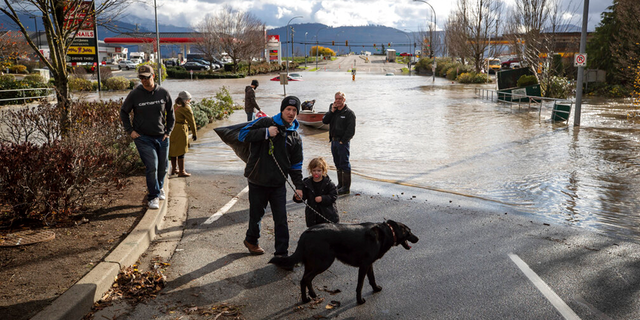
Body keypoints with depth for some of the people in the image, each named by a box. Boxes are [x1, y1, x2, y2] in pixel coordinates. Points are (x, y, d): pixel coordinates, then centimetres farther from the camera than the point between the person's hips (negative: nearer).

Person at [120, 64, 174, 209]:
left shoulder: (164, 93, -1)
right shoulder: (134, 94, -6)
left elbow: (170, 113, 12)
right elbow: (123, 112, 8)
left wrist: (168, 131, 5)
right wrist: (130, 130, 0)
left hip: (161, 137, 3)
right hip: (143, 137, -3)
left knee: (162, 167, 12)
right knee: (152, 166, -14)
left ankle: (158, 187, 41)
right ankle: (153, 197, -2)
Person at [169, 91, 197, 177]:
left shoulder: (175, 106, 13)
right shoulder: (186, 108, -11)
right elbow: (191, 121, -9)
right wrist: (195, 133, -3)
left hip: (172, 129, 8)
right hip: (180, 129, -8)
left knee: (173, 150, 16)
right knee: (181, 151, -3)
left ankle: (174, 169, 28)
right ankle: (181, 171, 2)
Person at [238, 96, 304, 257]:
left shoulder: (295, 137, 8)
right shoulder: (265, 122, -4)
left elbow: (296, 164, 11)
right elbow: (243, 134, -12)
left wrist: (298, 186, 2)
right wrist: (266, 133, -21)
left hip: (278, 184, 3)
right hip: (257, 181, -2)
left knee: (281, 219, 1)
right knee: (256, 214, 13)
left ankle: (282, 253, 11)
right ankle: (251, 240, 40)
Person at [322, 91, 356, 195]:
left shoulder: (349, 113, -8)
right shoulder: (332, 110, 12)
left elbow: (351, 131, -12)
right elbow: (324, 121, 4)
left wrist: (342, 141, -16)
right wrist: (331, 111, -7)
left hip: (343, 142, -7)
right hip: (334, 141, 7)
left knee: (344, 164, -4)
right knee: (338, 164, 14)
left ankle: (346, 187, 1)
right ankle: (340, 185, 24)